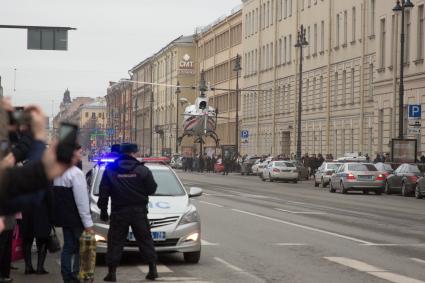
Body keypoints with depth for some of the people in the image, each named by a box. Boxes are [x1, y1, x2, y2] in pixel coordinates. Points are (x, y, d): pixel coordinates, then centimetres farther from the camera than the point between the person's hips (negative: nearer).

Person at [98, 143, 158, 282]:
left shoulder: (110, 170, 0)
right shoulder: (143, 170, -4)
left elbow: (103, 193, 2)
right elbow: (152, 189, 0)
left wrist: (103, 210, 10)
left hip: (119, 213, 0)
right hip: (139, 212, 0)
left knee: (115, 242, 5)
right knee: (145, 240, 9)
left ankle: (112, 272, 3)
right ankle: (153, 269, 8)